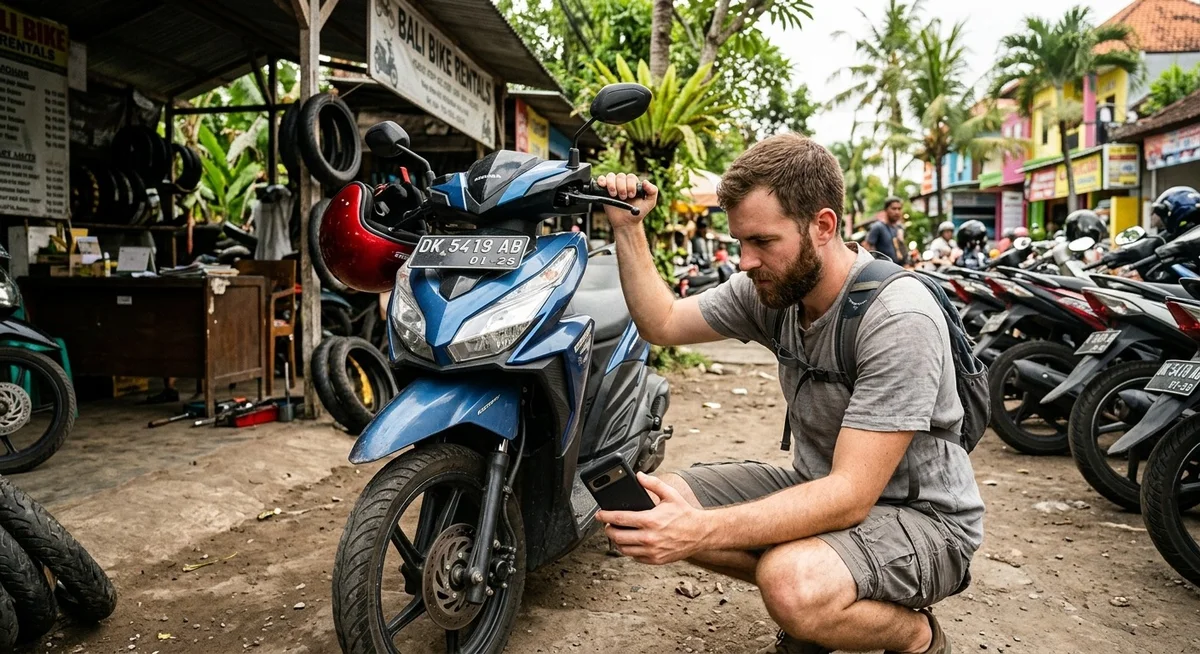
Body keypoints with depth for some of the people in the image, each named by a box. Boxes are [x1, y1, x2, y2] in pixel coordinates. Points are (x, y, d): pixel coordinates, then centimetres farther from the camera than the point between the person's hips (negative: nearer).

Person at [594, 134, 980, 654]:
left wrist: (700, 530, -41)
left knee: (791, 583, -36)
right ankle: (813, 606, 6)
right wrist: (628, 228, -5)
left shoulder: (899, 318, -27)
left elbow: (851, 496, -31)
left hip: (922, 515, -7)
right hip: (821, 490, 7)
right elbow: (661, 323, 7)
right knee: (653, 509, -8)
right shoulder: (771, 287, -5)